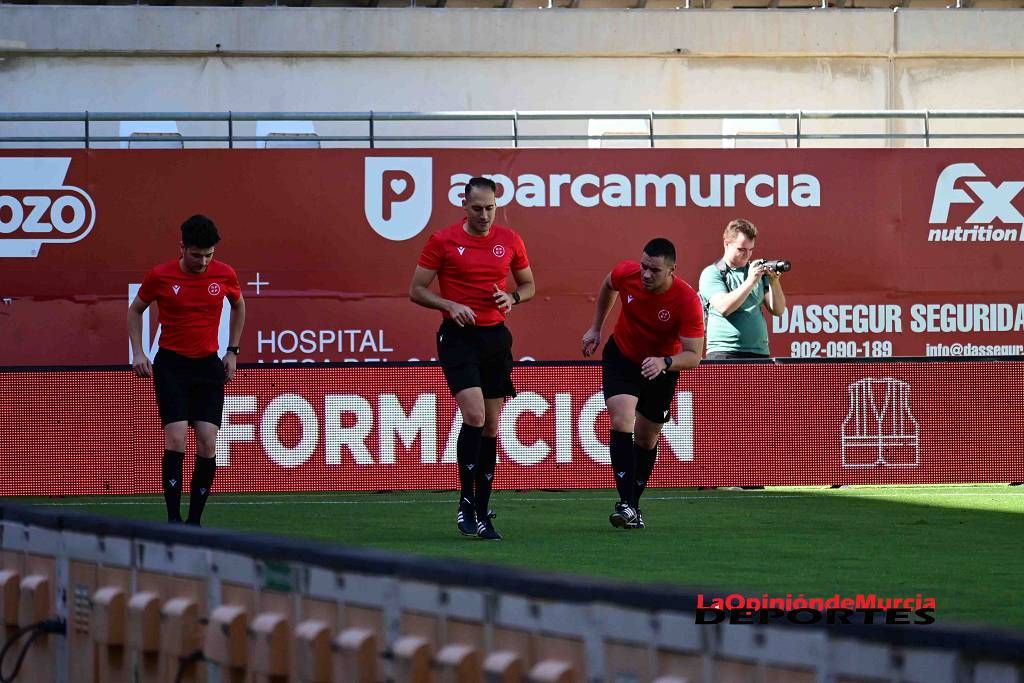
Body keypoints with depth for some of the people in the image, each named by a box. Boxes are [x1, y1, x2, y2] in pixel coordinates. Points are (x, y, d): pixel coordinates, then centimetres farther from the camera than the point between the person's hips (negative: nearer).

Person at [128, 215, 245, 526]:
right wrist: (138, 353, -1)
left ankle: (195, 521, 6)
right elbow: (135, 310, 9)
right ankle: (174, 519, -12)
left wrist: (232, 351, 15)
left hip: (209, 366, 2)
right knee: (176, 439, -15)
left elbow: (238, 306, 19)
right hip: (171, 365, -2)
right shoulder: (160, 276, -7)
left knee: (208, 445, -5)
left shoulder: (225, 274, -1)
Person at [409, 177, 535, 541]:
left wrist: (512, 297, -5)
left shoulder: (510, 240, 5)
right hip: (458, 336, -4)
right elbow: (417, 289, 0)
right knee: (474, 416, -20)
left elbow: (528, 284, 17)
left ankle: (482, 514, 12)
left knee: (491, 425, 5)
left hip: (496, 337, 4)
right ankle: (466, 501, -7)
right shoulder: (443, 241, -4)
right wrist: (450, 306, -16)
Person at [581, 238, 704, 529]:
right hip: (622, 356, 0)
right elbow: (608, 286, 4)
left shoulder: (688, 300, -31)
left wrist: (664, 362, -48)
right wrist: (596, 328, 7)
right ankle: (625, 504, -25)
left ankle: (634, 505, 30)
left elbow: (693, 355, -30)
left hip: (662, 368, 0)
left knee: (647, 439, 10)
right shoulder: (626, 273, -23)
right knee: (621, 420, -21)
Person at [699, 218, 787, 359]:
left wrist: (774, 282, -7)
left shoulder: (758, 271, 15)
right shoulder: (711, 273, 2)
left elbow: (778, 310, 10)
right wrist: (751, 281, -18)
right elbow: (723, 307, -14)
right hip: (724, 352, -4)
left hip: (759, 353, 4)